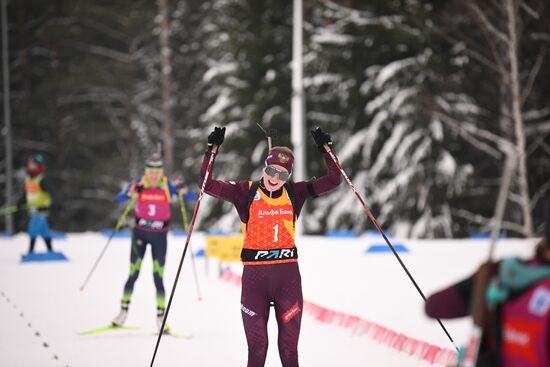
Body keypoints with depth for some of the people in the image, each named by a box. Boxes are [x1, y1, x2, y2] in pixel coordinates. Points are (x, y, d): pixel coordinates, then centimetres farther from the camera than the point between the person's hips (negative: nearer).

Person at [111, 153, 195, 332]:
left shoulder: (168, 186, -8)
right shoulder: (138, 185, -8)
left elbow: (191, 198, -12)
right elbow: (119, 199, -19)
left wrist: (184, 190, -33)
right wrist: (131, 192, -39)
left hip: (159, 236, 0)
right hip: (140, 233, 0)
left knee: (158, 277, -3)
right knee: (133, 275, 0)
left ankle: (160, 317, 3)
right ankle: (123, 311, 14)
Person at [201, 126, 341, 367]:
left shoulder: (294, 193, 4)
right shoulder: (246, 192, -2)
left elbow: (332, 181, 5)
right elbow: (208, 185, -6)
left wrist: (325, 149, -4)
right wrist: (212, 150, -14)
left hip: (288, 274, 2)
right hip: (254, 276, -2)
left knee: (289, 347, 6)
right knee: (257, 345, 3)